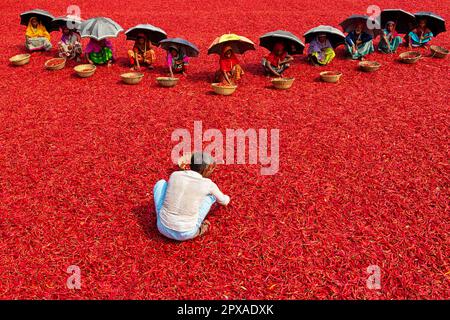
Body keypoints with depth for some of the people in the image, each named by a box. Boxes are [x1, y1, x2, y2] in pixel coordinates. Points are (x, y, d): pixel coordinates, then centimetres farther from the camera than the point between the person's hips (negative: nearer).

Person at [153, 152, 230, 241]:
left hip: (163, 228, 2)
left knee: (161, 183, 20)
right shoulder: (208, 184, -7)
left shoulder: (174, 175, -1)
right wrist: (227, 198, 41)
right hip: (186, 234, -1)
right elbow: (224, 201, 15)